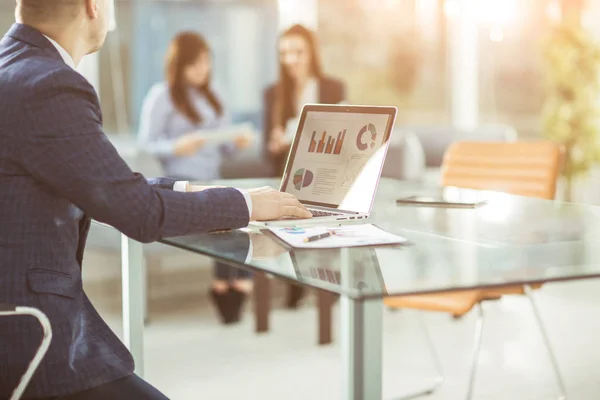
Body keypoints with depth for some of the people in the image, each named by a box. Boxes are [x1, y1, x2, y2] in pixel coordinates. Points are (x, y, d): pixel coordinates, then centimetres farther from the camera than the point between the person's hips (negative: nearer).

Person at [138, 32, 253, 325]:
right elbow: (146, 145, -3)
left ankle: (241, 284, -23)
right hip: (178, 181, -6)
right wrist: (177, 147, -21)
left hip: (213, 180, 6)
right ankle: (223, 284, -22)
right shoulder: (161, 96, 2)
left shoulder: (212, 97, 23)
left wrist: (237, 142, 0)